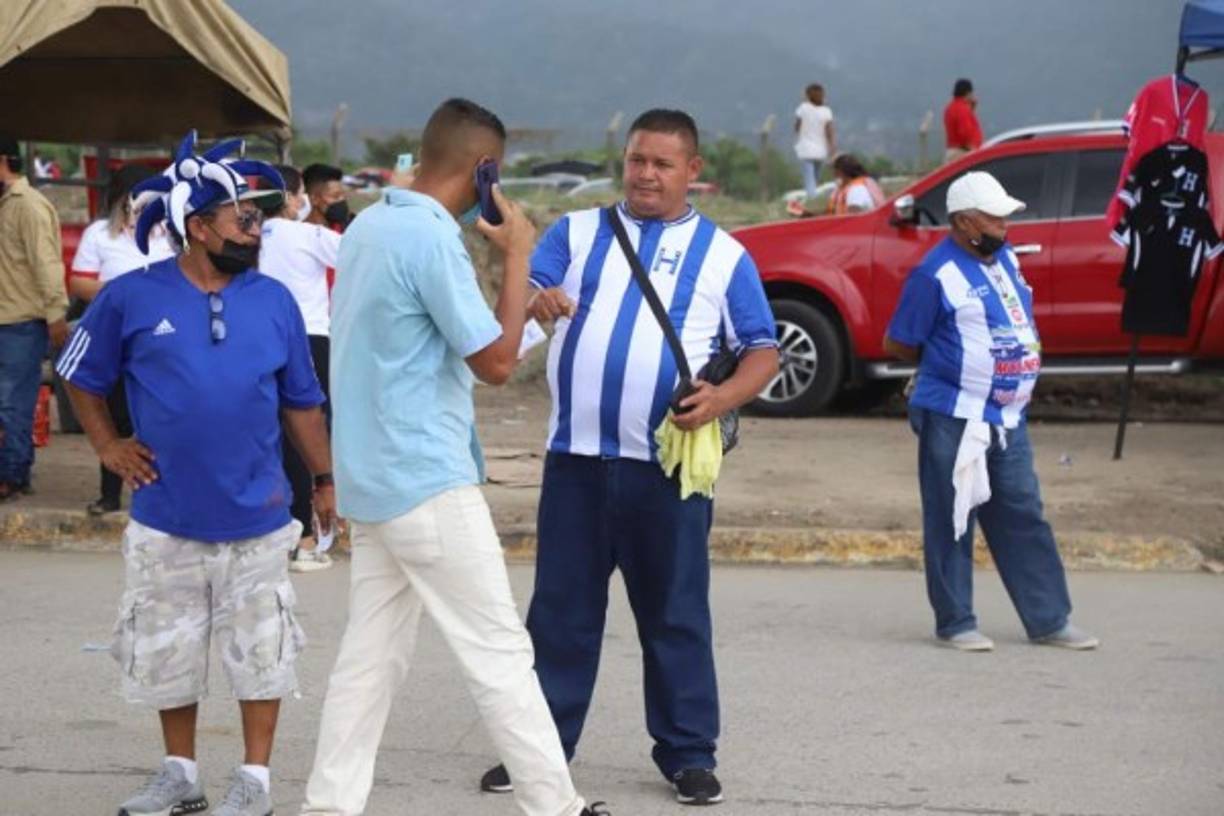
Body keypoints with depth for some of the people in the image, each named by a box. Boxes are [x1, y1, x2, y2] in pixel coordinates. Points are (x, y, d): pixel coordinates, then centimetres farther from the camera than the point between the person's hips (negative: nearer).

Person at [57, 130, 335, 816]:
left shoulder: (275, 301, -1)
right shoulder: (132, 297, -6)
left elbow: (301, 402, 7)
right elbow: (83, 377, 8)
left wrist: (325, 478, 8)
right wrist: (108, 446, 0)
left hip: (256, 514, 0)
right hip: (167, 517, 0)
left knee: (259, 648, 5)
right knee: (168, 650, 11)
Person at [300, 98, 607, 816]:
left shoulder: (369, 226, 11)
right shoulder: (432, 240, -18)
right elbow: (497, 362, -15)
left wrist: (523, 305, 17)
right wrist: (517, 255, -8)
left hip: (371, 479, 9)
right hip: (428, 484, -9)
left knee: (372, 653, 11)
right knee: (500, 652, -2)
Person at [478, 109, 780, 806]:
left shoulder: (723, 255, 7)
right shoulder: (576, 233, 11)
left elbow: (764, 351, 6)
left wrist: (725, 396, -13)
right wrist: (533, 300, -24)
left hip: (668, 464, -1)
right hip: (576, 458, 1)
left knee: (676, 614, 5)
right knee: (561, 610, 7)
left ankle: (688, 753, 15)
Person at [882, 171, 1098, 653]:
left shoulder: (1006, 258, 11)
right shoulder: (936, 275, -13)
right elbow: (897, 344, -9)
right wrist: (945, 362, 2)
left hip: (1008, 417, 8)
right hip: (953, 419, -7)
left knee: (1024, 518, 10)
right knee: (952, 522, 1)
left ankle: (1049, 621, 16)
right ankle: (955, 623, 10)